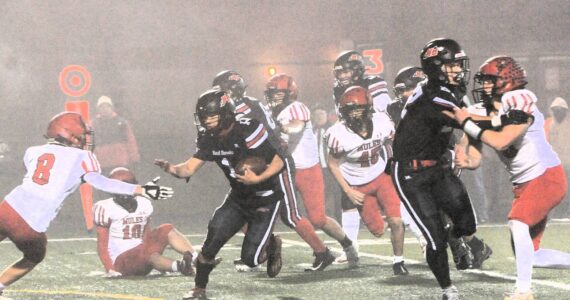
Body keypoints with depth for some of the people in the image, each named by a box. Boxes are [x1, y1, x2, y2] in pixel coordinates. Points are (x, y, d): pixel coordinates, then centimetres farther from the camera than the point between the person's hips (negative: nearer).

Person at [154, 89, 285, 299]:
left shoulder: (248, 131, -25)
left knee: (250, 258, -9)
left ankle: (273, 245, 25)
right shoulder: (209, 140, -5)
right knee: (215, 236, -16)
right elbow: (189, 168, -12)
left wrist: (258, 179, -35)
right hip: (238, 198, 5)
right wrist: (170, 169, -33)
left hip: (265, 199, -5)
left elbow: (277, 163, -19)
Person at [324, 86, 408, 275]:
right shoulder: (340, 135, -26)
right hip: (359, 186, -2)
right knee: (378, 230, -1)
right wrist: (348, 192, -12)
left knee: (396, 221, -11)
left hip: (382, 176, 2)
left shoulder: (381, 123, -19)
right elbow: (332, 163, -10)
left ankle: (398, 261, 11)